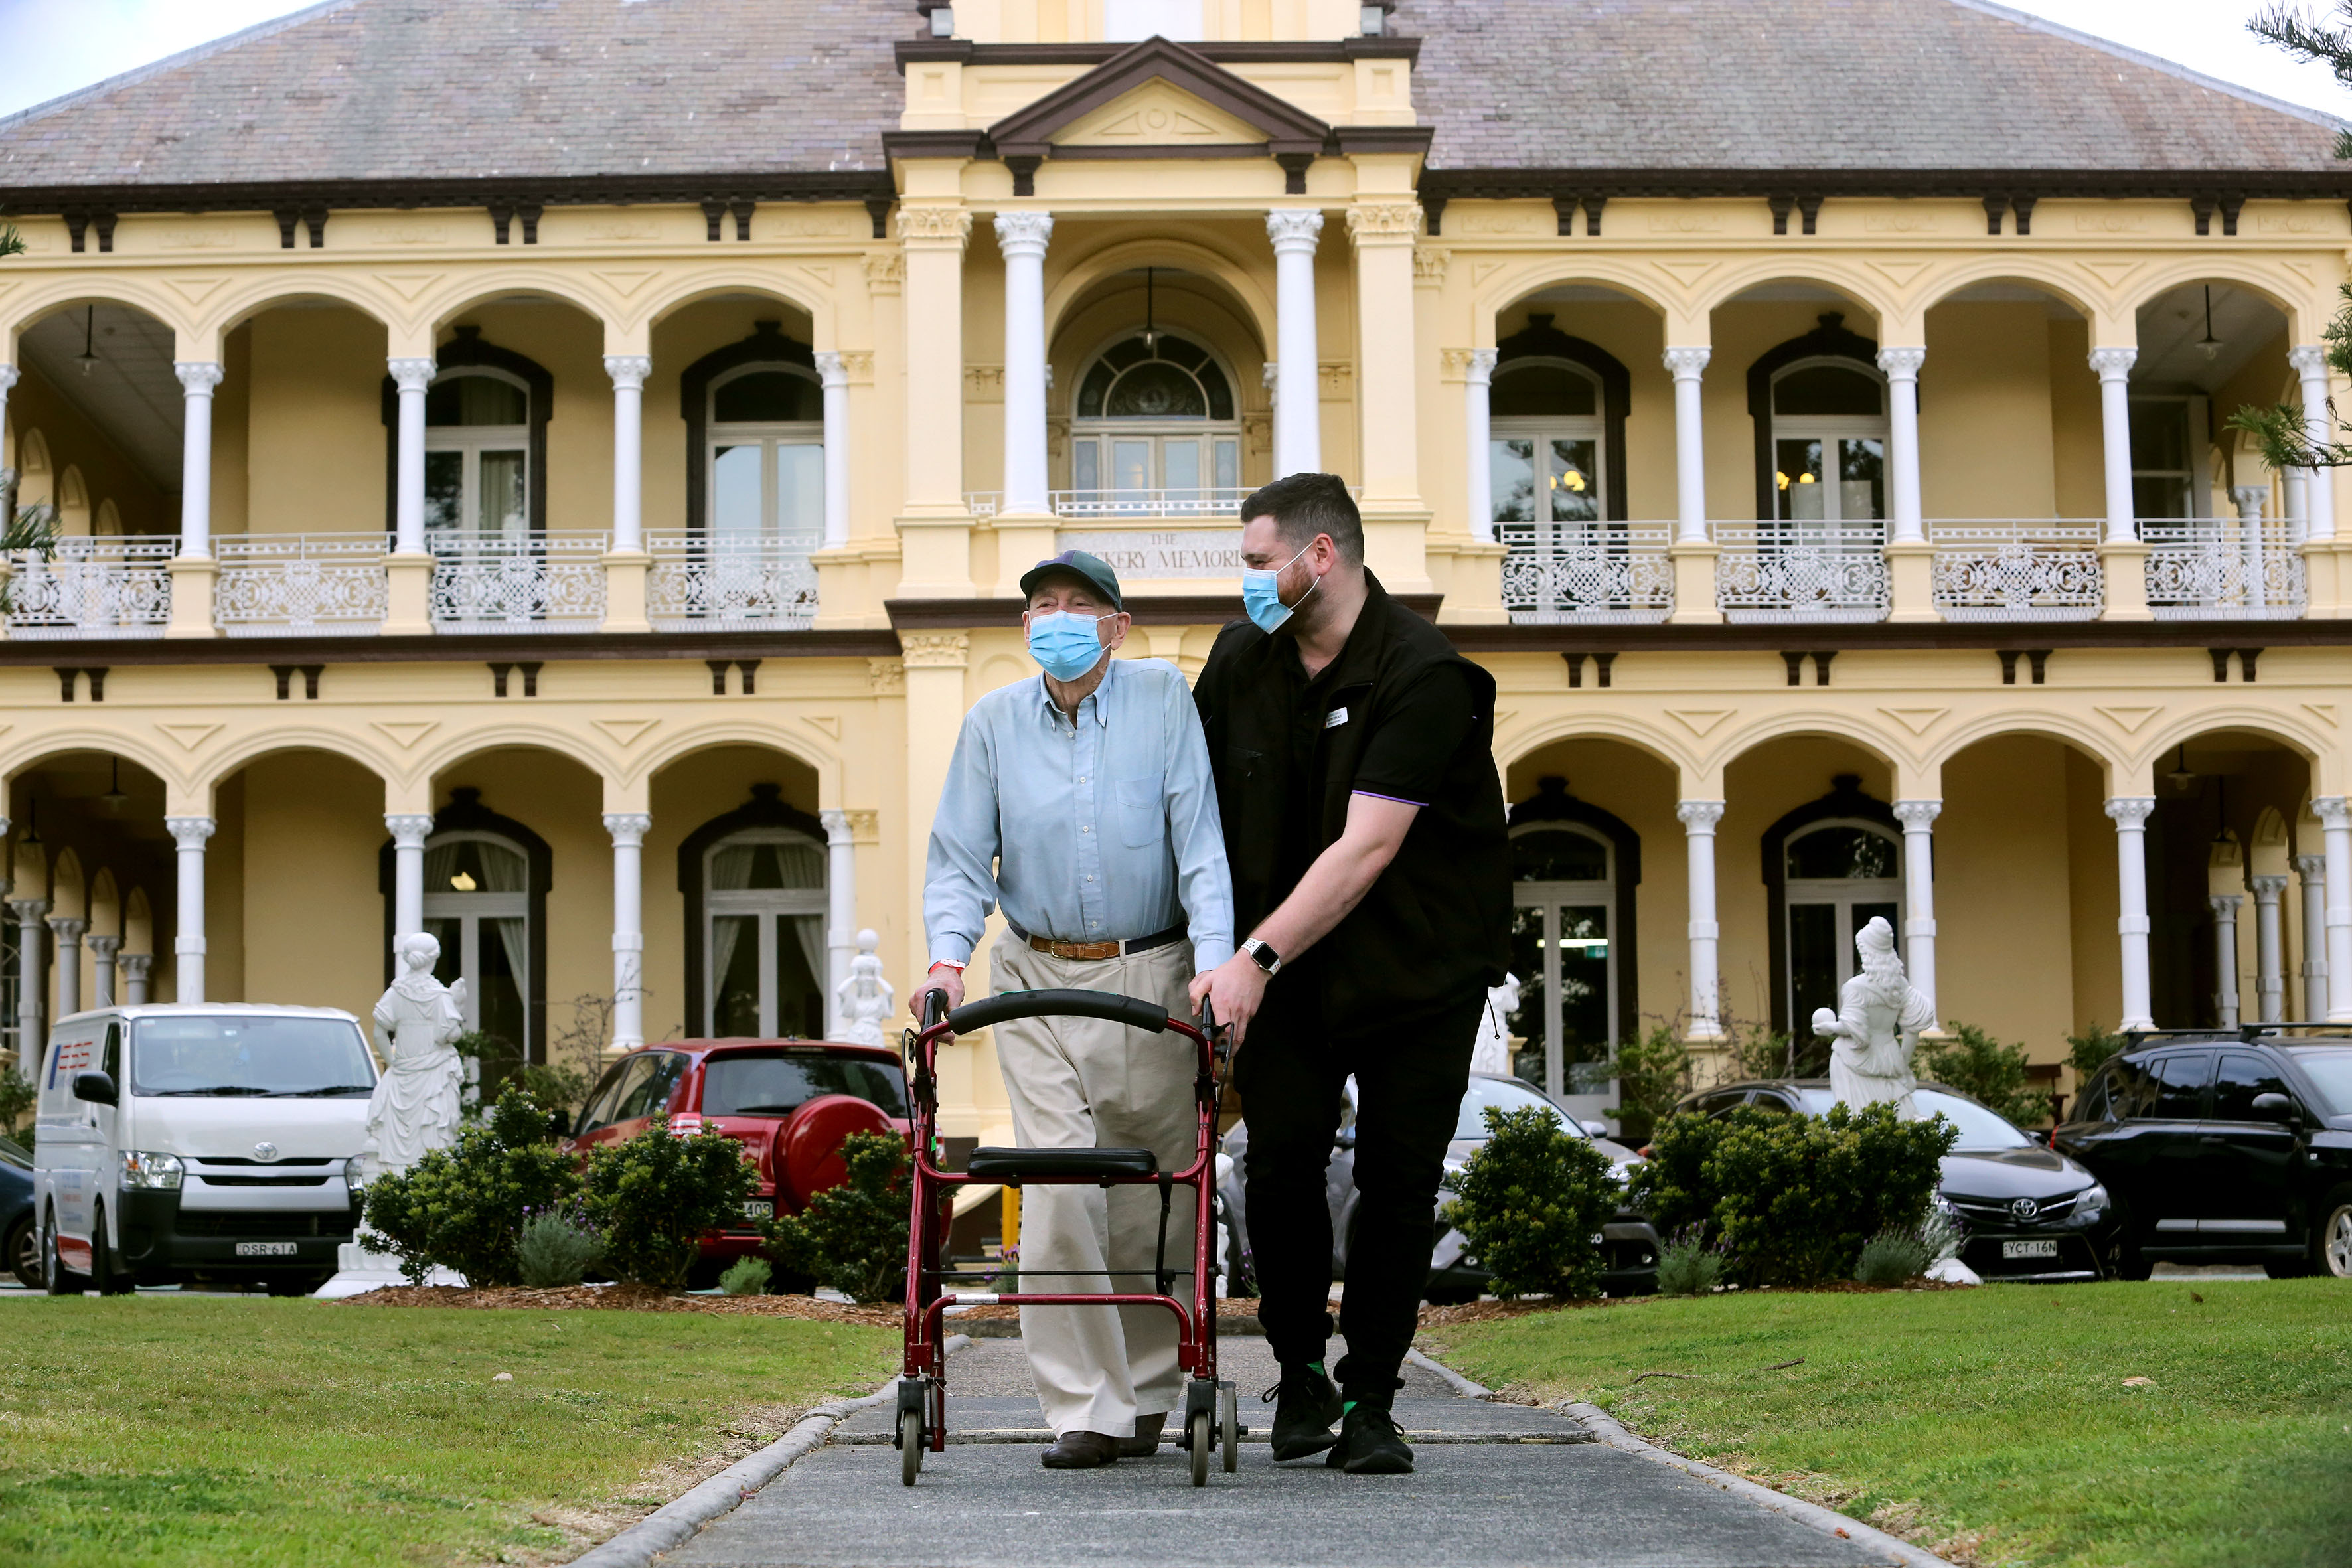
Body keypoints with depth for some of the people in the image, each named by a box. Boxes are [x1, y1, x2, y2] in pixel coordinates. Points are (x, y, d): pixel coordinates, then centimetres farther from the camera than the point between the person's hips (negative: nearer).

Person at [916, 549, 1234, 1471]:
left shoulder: (1162, 700, -3)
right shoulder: (993, 723, 1)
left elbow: (1201, 843, -8)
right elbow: (960, 861, 3)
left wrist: (1214, 965, -19)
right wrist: (948, 957, -14)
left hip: (1152, 978, -1)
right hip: (1038, 980, 1)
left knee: (1152, 1194, 5)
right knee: (1058, 1192, -9)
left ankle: (1146, 1394, 23)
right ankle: (1083, 1410, -5)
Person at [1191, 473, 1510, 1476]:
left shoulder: (1423, 678, -20)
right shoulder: (1240, 661, 1)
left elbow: (1365, 850, -25)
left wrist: (1256, 958, -29)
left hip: (1419, 967, -4)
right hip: (1290, 967, 4)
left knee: (1397, 1181, -3)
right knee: (1279, 1163, -6)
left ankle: (1368, 1401, 8)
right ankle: (1300, 1375, 12)